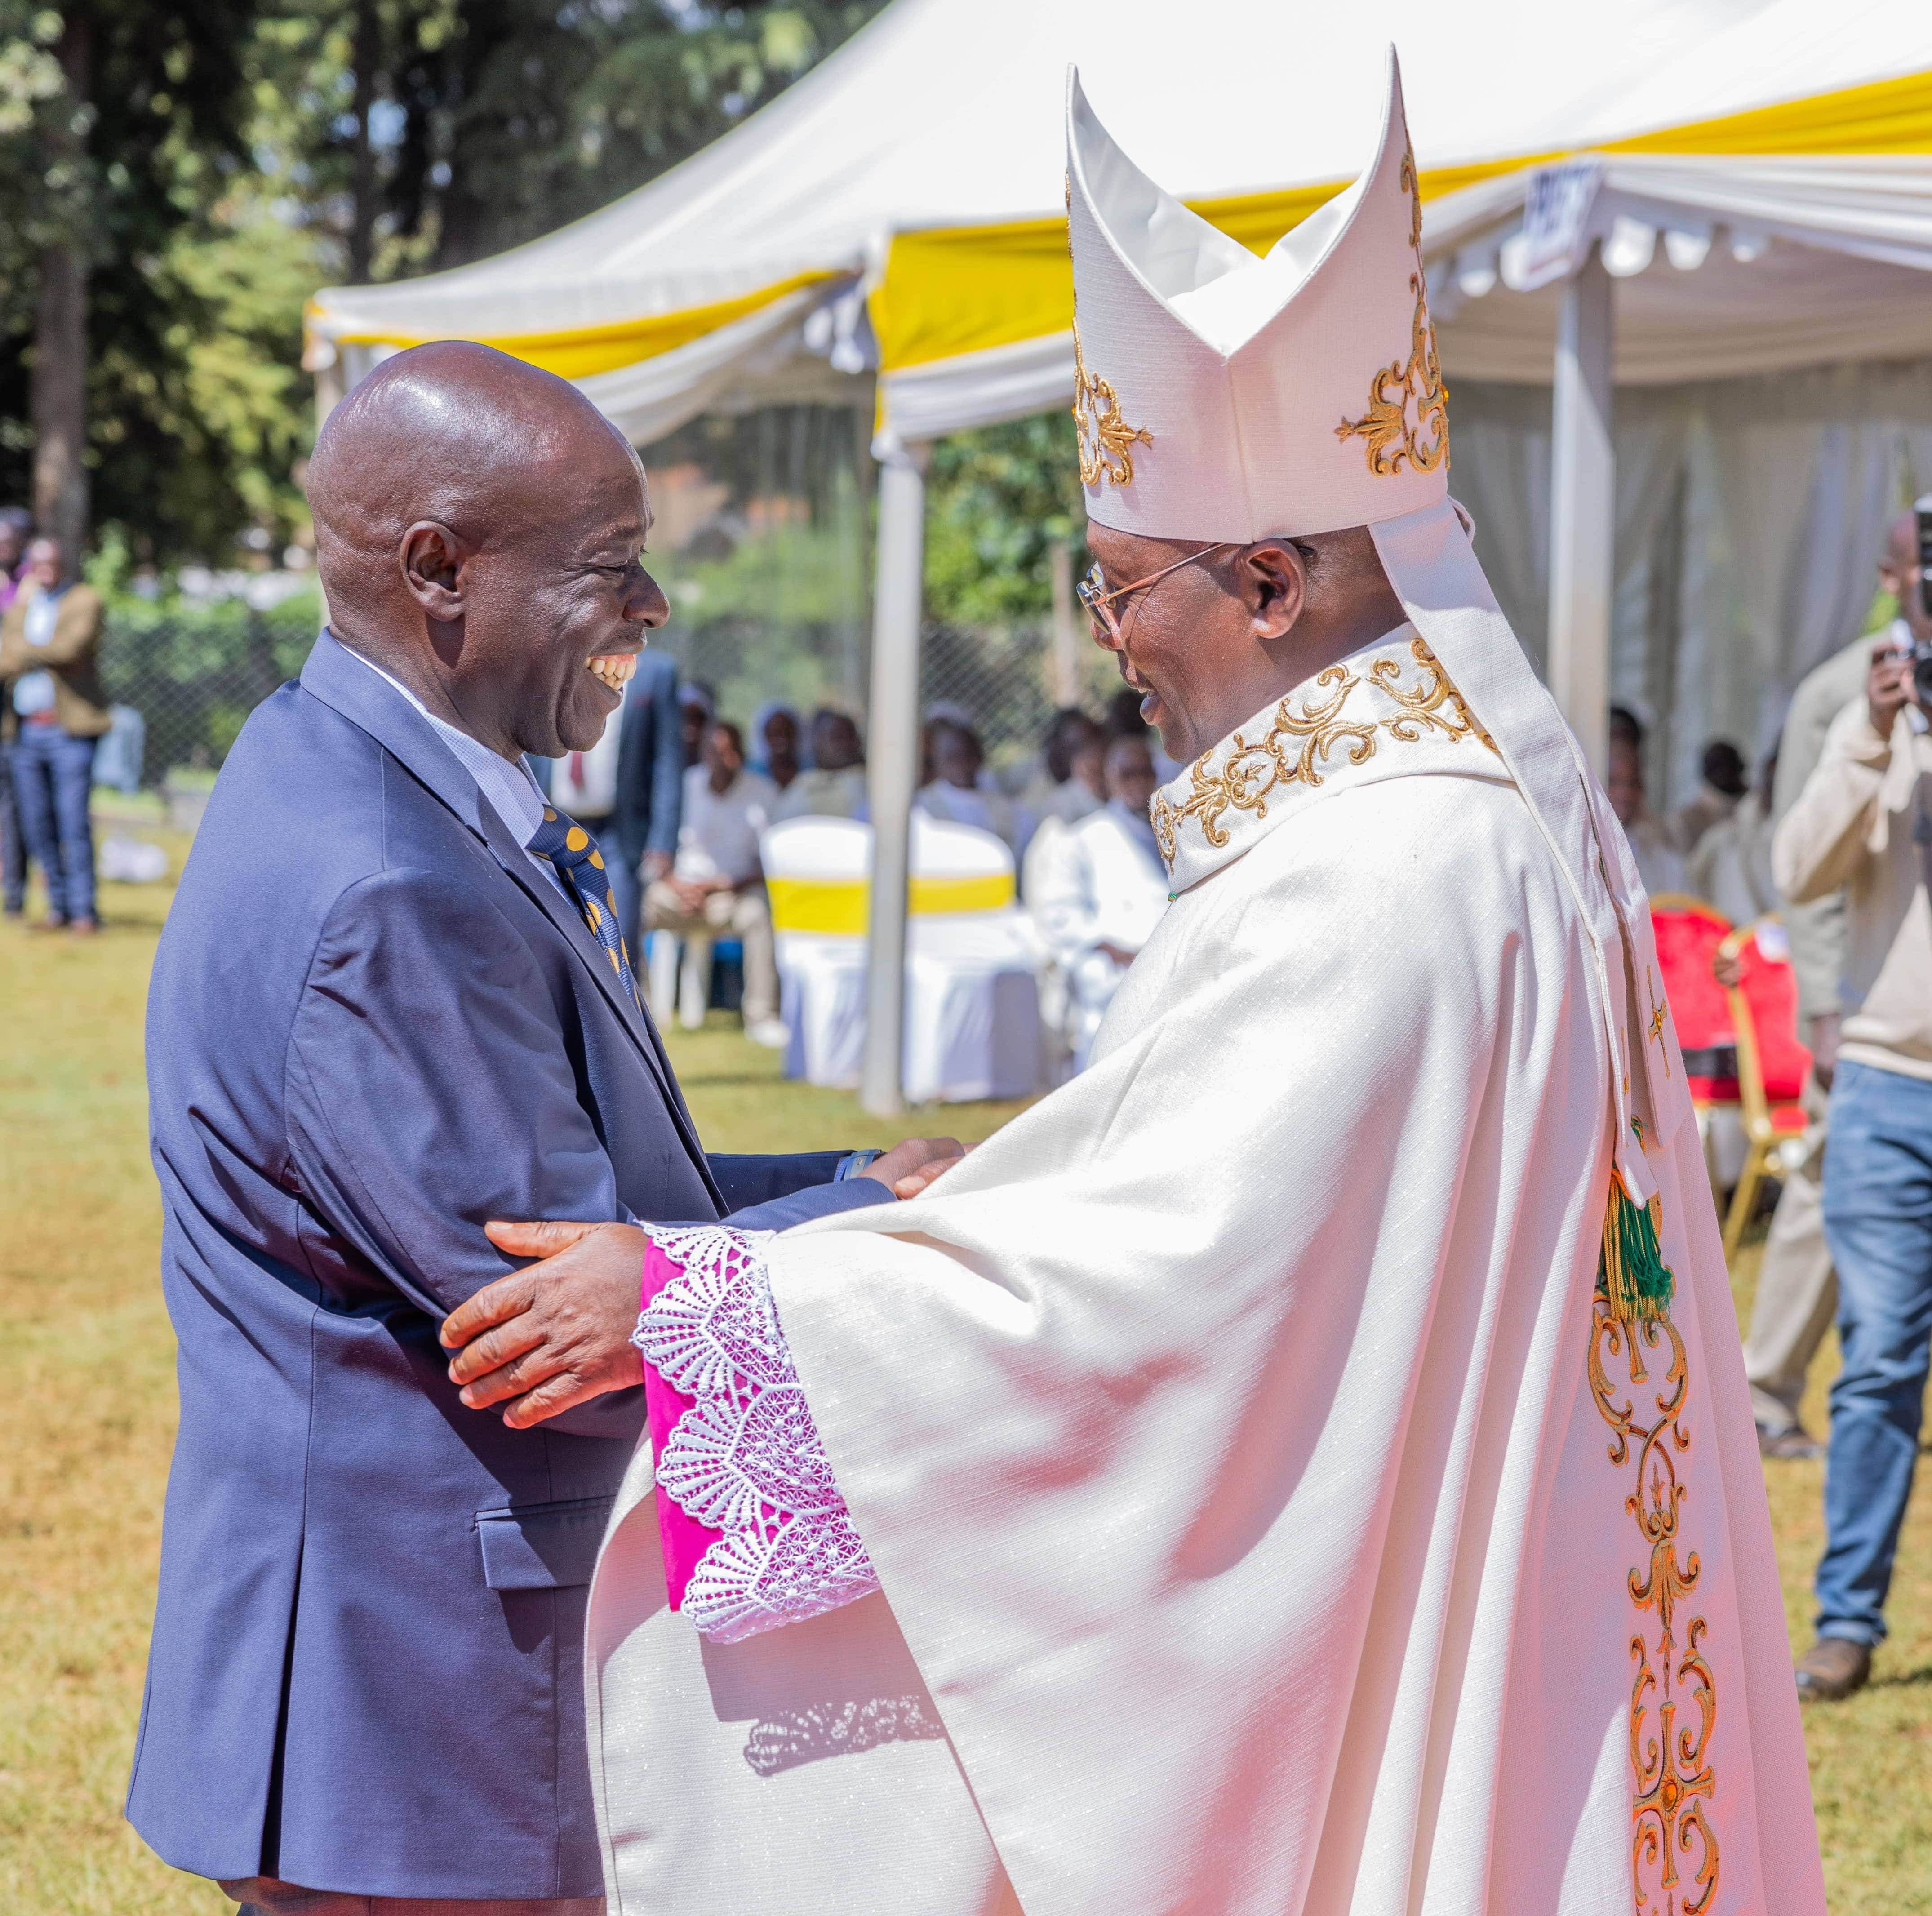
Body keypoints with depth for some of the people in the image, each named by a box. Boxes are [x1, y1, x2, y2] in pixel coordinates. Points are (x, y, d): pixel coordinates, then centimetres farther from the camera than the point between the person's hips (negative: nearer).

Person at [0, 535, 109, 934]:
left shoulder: (85, 601, 2)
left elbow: (71, 647, -14)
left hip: (69, 730, -5)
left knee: (73, 822, -10)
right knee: (36, 826, 4)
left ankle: (83, 911, -5)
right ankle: (59, 903, 16)